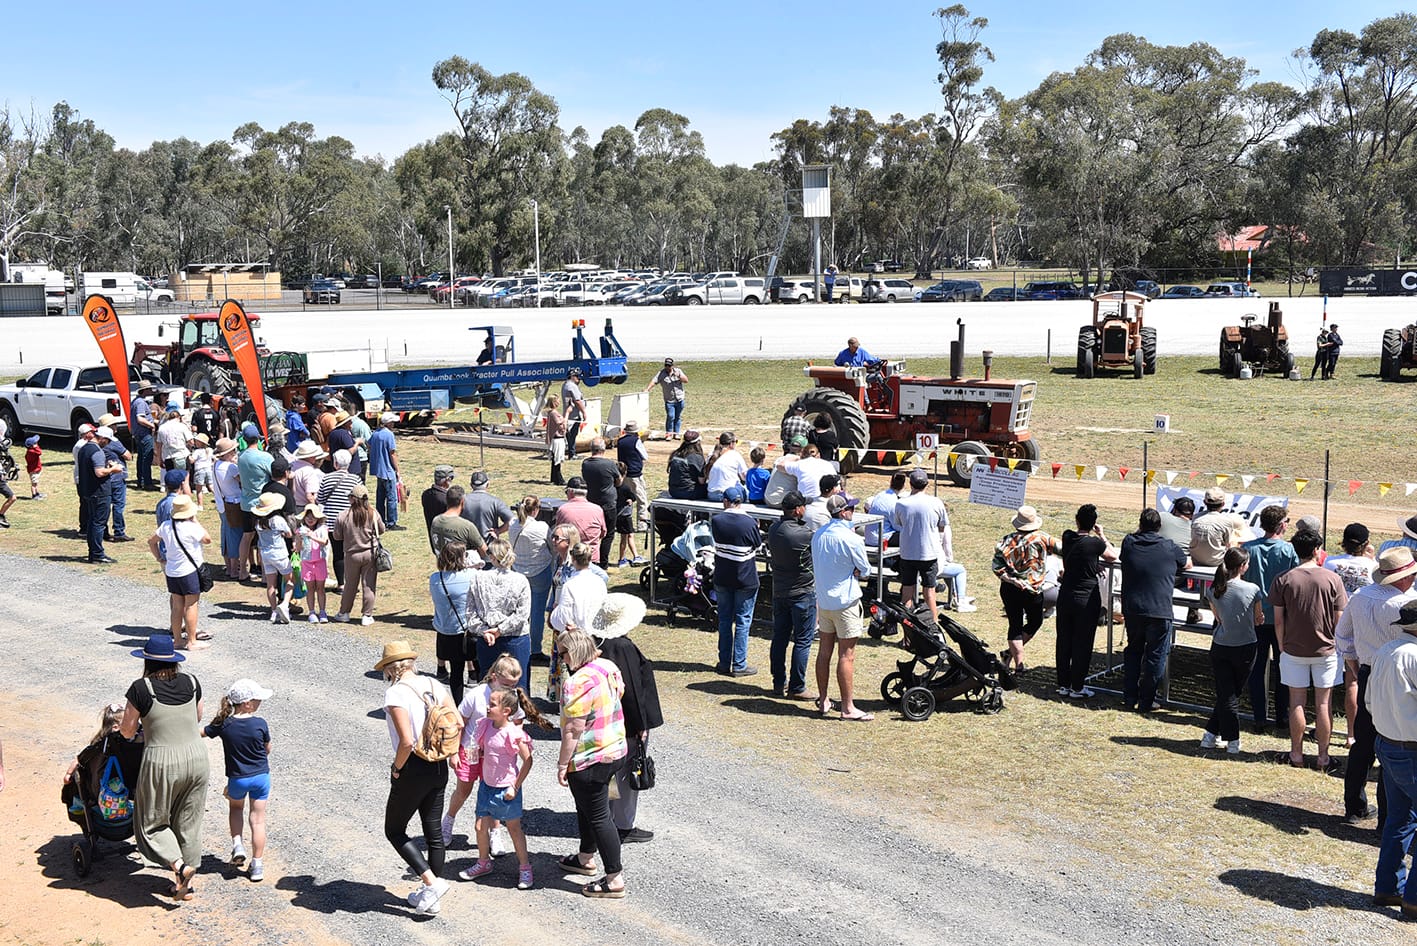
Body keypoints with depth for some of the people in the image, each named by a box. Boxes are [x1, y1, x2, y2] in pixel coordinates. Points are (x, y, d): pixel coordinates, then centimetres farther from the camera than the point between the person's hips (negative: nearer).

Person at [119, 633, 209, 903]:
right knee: (188, 822, 16)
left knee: (153, 824, 13)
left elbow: (128, 732, -4)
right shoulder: (191, 683, 1)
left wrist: (125, 717, 16)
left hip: (161, 762, -4)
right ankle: (186, 882, 23)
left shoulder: (141, 688, -12)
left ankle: (178, 864, -9)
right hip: (196, 757, 5)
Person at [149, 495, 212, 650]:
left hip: (171, 571, 7)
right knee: (191, 605, 1)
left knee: (177, 606, 13)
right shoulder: (191, 527, -19)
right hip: (189, 571, -7)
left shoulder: (165, 526, 2)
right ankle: (192, 641, 4)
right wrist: (196, 521, -4)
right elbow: (208, 540, -6)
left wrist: (160, 559, 18)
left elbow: (152, 542, 14)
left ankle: (177, 639, 20)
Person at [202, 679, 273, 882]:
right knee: (258, 819, 9)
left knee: (235, 807, 31)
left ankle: (237, 845, 12)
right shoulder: (260, 724, -14)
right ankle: (256, 866, 10)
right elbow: (268, 749, 0)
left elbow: (200, 733, 2)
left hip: (237, 779, 1)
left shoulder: (224, 724, -11)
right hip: (261, 776, -1)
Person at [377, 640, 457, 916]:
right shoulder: (434, 685, 2)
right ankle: (432, 898, 26)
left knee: (395, 830, 11)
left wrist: (396, 768, -9)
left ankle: (432, 882, 0)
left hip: (413, 770, -7)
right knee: (434, 831, 16)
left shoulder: (395, 693, -18)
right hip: (439, 768, 7)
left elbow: (406, 741, -25)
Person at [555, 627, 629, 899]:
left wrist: (562, 764, -15)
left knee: (598, 817, 2)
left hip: (589, 761, -9)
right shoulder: (609, 667, -2)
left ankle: (614, 881, 10)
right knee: (587, 808, 26)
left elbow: (573, 730, -24)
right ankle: (586, 858, 44)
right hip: (616, 751, 9)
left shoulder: (577, 684, -26)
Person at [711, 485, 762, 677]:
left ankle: (724, 663, 19)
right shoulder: (749, 523, -16)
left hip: (722, 578, 3)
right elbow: (758, 544, -2)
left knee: (724, 620, 14)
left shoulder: (716, 521, -8)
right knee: (743, 621, 5)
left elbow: (716, 544, 5)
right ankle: (739, 665, 7)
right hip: (746, 579, -3)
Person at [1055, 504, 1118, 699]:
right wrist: (1102, 535, 11)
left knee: (1064, 641, 12)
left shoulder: (1067, 537, -2)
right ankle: (1077, 688, 8)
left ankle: (1063, 685, 19)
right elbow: (1113, 556, 5)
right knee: (1082, 644, 4)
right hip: (1087, 599, -5)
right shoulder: (1095, 543, -14)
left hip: (1065, 596, 5)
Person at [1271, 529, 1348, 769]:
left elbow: (1278, 620, -5)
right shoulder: (1333, 579, -8)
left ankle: (1297, 754, 15)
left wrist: (1282, 647, 7)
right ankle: (1323, 756, 13)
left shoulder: (1283, 580, -7)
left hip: (1293, 650, 0)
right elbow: (1339, 620, -5)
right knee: (1323, 704, 7)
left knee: (1297, 702, 8)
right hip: (1326, 650, 0)